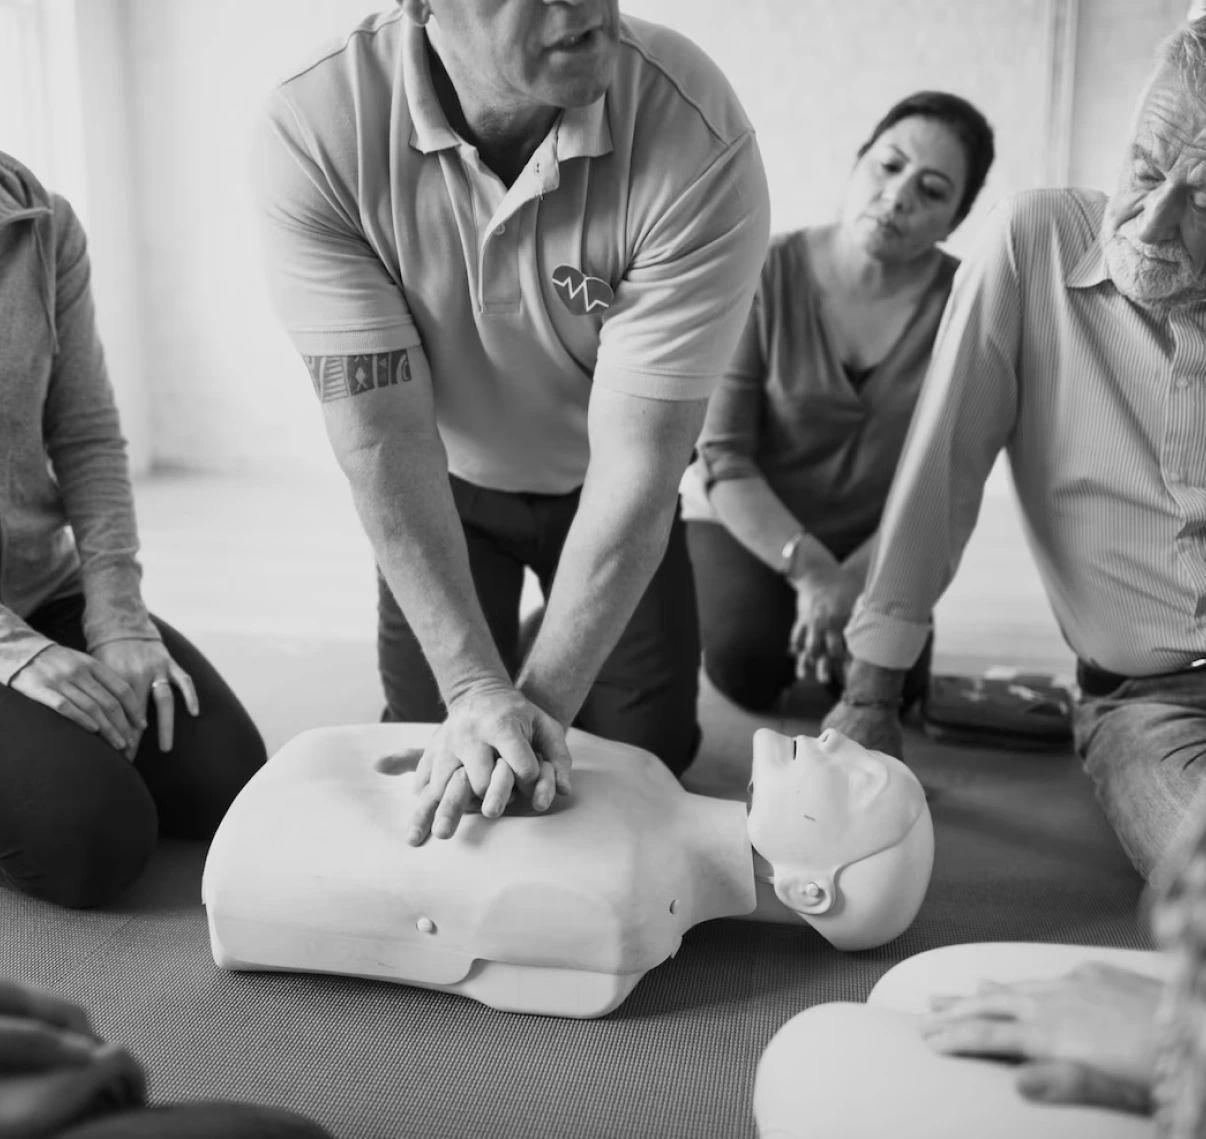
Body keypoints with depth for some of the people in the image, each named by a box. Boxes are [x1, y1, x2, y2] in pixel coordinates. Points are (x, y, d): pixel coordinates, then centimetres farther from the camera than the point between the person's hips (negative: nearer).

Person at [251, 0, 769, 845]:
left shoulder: (699, 141, -34)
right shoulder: (313, 135, -30)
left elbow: (635, 459, -31)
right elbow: (382, 435, -29)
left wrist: (540, 700, -35)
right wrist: (474, 685, -34)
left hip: (599, 485, 0)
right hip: (445, 482, 1)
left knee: (646, 753, 1)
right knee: (431, 747, 2)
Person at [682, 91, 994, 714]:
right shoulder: (770, 273, -17)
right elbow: (723, 457, -17)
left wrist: (852, 578, -20)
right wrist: (809, 569, -24)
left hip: (872, 541, 2)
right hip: (748, 524, -1)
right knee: (748, 666, -22)